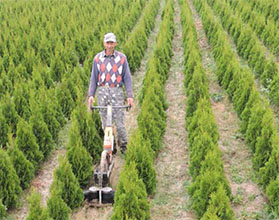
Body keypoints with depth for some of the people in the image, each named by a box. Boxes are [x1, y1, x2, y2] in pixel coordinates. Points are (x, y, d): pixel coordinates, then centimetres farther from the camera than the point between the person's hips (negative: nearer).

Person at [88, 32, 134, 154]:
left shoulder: (121, 57, 1)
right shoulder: (98, 58, 6)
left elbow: (127, 77, 2)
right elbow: (94, 78, 9)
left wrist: (130, 95, -5)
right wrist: (91, 95, -1)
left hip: (116, 91, -2)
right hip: (102, 91, 2)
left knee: (119, 120, -5)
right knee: (105, 121, 5)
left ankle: (123, 145, 10)